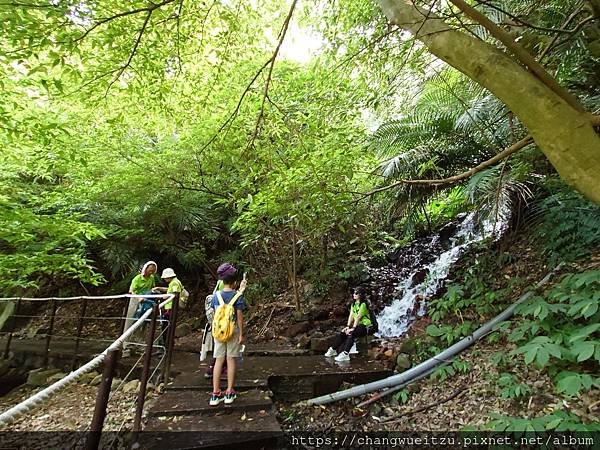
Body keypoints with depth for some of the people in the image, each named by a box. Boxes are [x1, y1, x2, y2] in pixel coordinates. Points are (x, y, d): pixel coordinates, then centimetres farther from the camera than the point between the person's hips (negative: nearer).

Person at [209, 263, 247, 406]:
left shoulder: (215, 295, 0)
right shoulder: (238, 296, -11)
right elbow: (239, 316, -11)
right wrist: (241, 334, -4)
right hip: (233, 331, -3)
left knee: (219, 360, 8)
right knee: (231, 360, 6)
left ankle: (216, 394, 13)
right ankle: (229, 393, 14)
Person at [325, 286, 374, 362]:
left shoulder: (363, 304, -13)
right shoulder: (353, 304, 14)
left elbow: (358, 317, -19)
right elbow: (351, 315, 5)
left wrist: (353, 328, -23)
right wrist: (348, 326, -6)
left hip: (365, 326, -8)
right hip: (357, 325, 8)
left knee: (351, 334, -32)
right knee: (343, 333, -10)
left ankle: (345, 354, -36)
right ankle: (333, 350, -2)